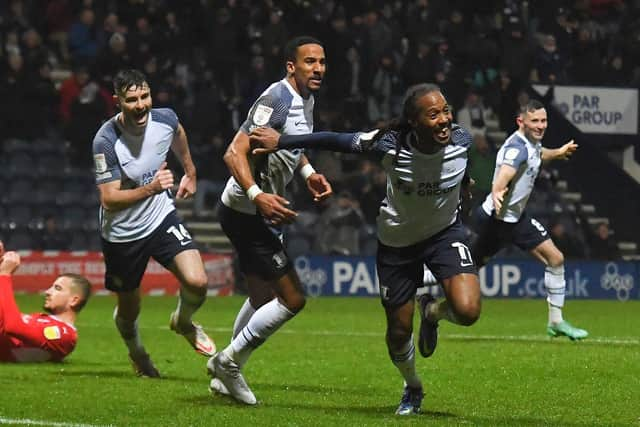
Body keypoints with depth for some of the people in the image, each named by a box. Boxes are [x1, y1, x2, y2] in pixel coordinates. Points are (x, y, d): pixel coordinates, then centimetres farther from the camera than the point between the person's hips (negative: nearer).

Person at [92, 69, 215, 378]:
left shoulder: (164, 119, -13)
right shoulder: (106, 141, -27)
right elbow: (109, 199, -27)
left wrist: (190, 173, 27)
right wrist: (150, 189, -41)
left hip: (161, 219, 3)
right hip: (121, 234, -3)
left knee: (197, 283, -18)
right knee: (129, 312, 13)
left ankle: (183, 322, 18)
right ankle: (136, 352, 49)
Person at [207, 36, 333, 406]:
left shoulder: (306, 100, 8)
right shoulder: (277, 100, -22)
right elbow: (235, 152, -28)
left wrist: (309, 173, 11)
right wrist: (257, 196, -41)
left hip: (261, 211, 10)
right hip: (246, 212, -10)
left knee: (263, 297, 21)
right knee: (293, 299, -10)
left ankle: (227, 375, 35)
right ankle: (227, 362, 4)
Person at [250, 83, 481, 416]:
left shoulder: (461, 141, -22)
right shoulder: (389, 146, -30)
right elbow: (335, 141, -18)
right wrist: (280, 142, -17)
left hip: (445, 232, 1)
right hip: (396, 241, -1)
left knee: (467, 311, -24)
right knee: (399, 332, 8)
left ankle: (431, 312, 14)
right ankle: (412, 388, 41)